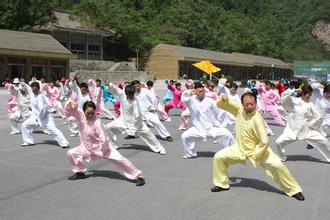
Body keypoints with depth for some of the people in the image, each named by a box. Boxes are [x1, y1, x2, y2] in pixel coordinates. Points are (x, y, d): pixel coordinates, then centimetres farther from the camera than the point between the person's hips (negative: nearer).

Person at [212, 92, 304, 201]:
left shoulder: (257, 118, -29)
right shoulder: (239, 109, -13)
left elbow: (264, 141, -32)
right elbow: (220, 105, -5)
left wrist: (256, 155, -20)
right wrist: (223, 99, -27)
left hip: (257, 149, -5)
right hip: (240, 148, 5)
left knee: (278, 165, -20)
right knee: (218, 157, -6)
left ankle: (294, 190, 0)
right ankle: (222, 184, 16)